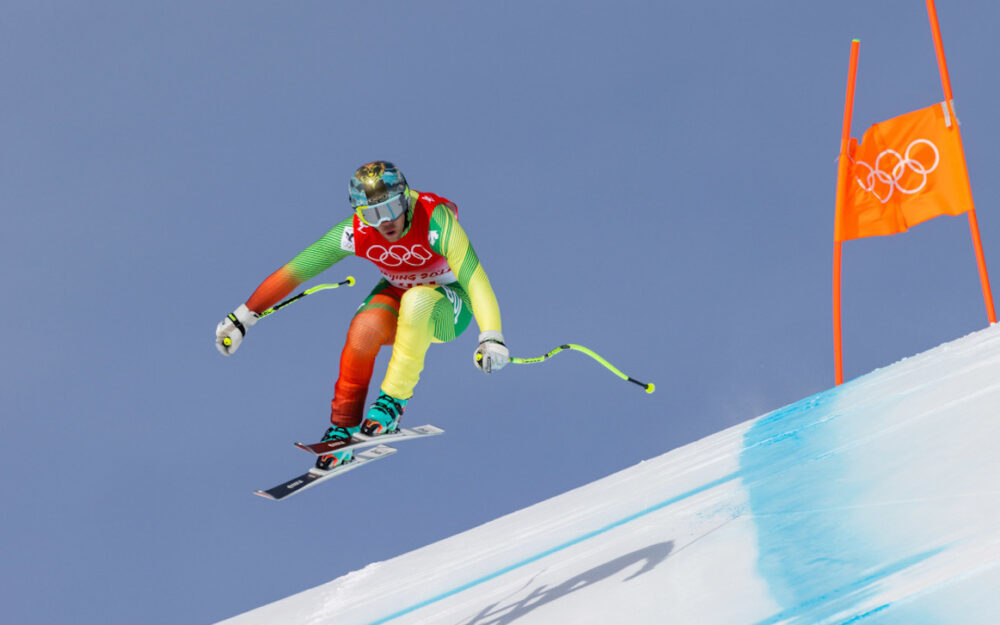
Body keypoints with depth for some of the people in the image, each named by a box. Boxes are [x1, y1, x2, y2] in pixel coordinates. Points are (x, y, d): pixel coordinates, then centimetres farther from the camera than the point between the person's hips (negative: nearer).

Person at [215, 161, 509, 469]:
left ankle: (393, 400, -22)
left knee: (416, 301, -38)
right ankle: (343, 427, -12)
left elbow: (475, 279, -41)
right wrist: (241, 318, -16)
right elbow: (292, 273, -15)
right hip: (396, 294, 3)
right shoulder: (356, 233, -21)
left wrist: (491, 339, -56)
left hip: (449, 306, -3)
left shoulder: (435, 221, -32)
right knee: (364, 329, -30)